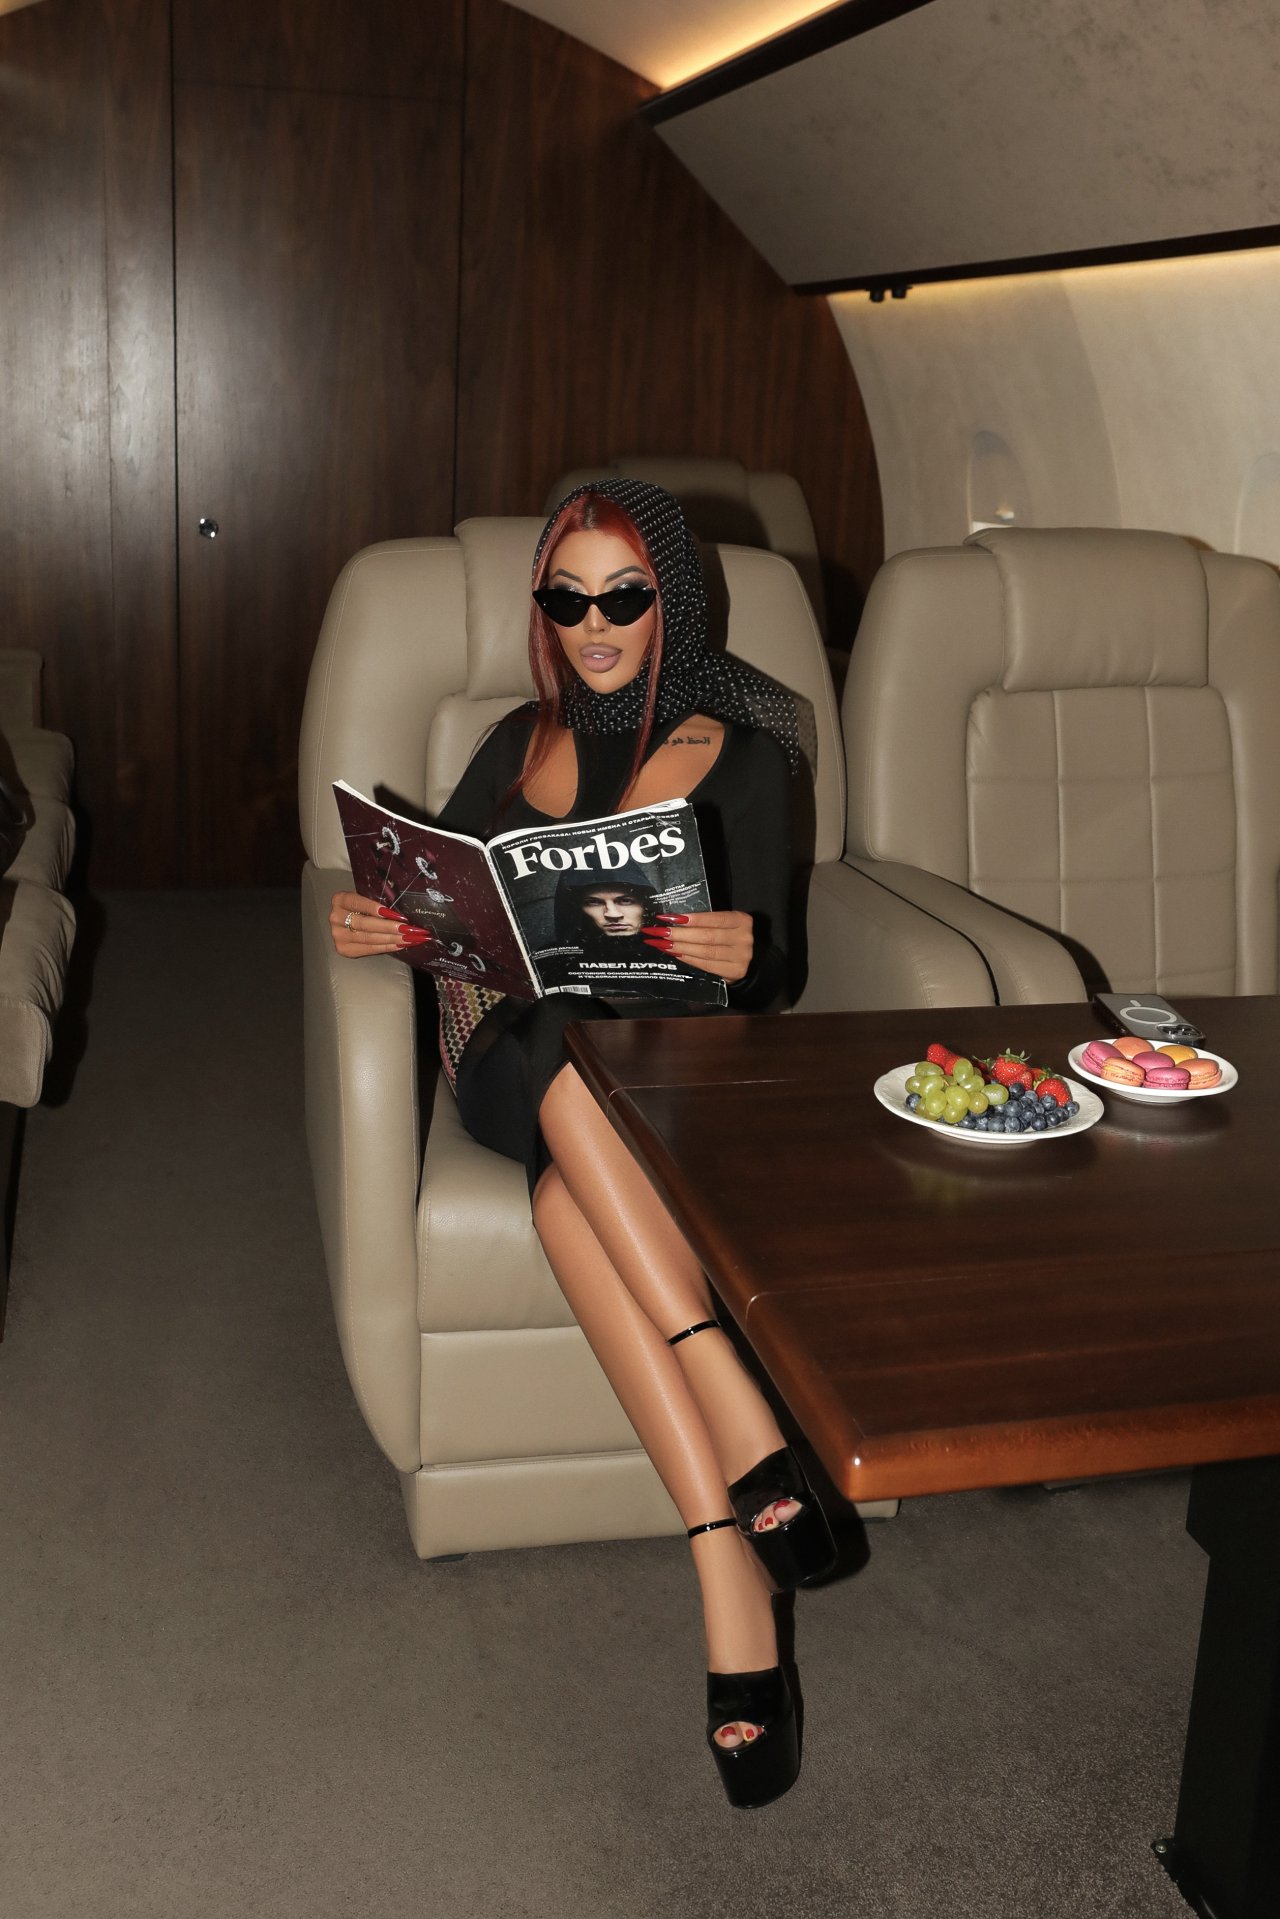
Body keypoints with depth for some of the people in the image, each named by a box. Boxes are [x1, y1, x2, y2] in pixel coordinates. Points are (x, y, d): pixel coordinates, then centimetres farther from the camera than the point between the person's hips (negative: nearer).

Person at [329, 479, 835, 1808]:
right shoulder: (521, 745, 21)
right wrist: (378, 927, -10)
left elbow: (767, 973, 2)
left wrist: (740, 956, -24)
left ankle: (724, 1551, -35)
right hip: (518, 1058, 2)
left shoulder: (738, 754, 11)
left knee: (569, 1188, -36)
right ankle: (744, 1426, -41)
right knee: (569, 1049, -37)